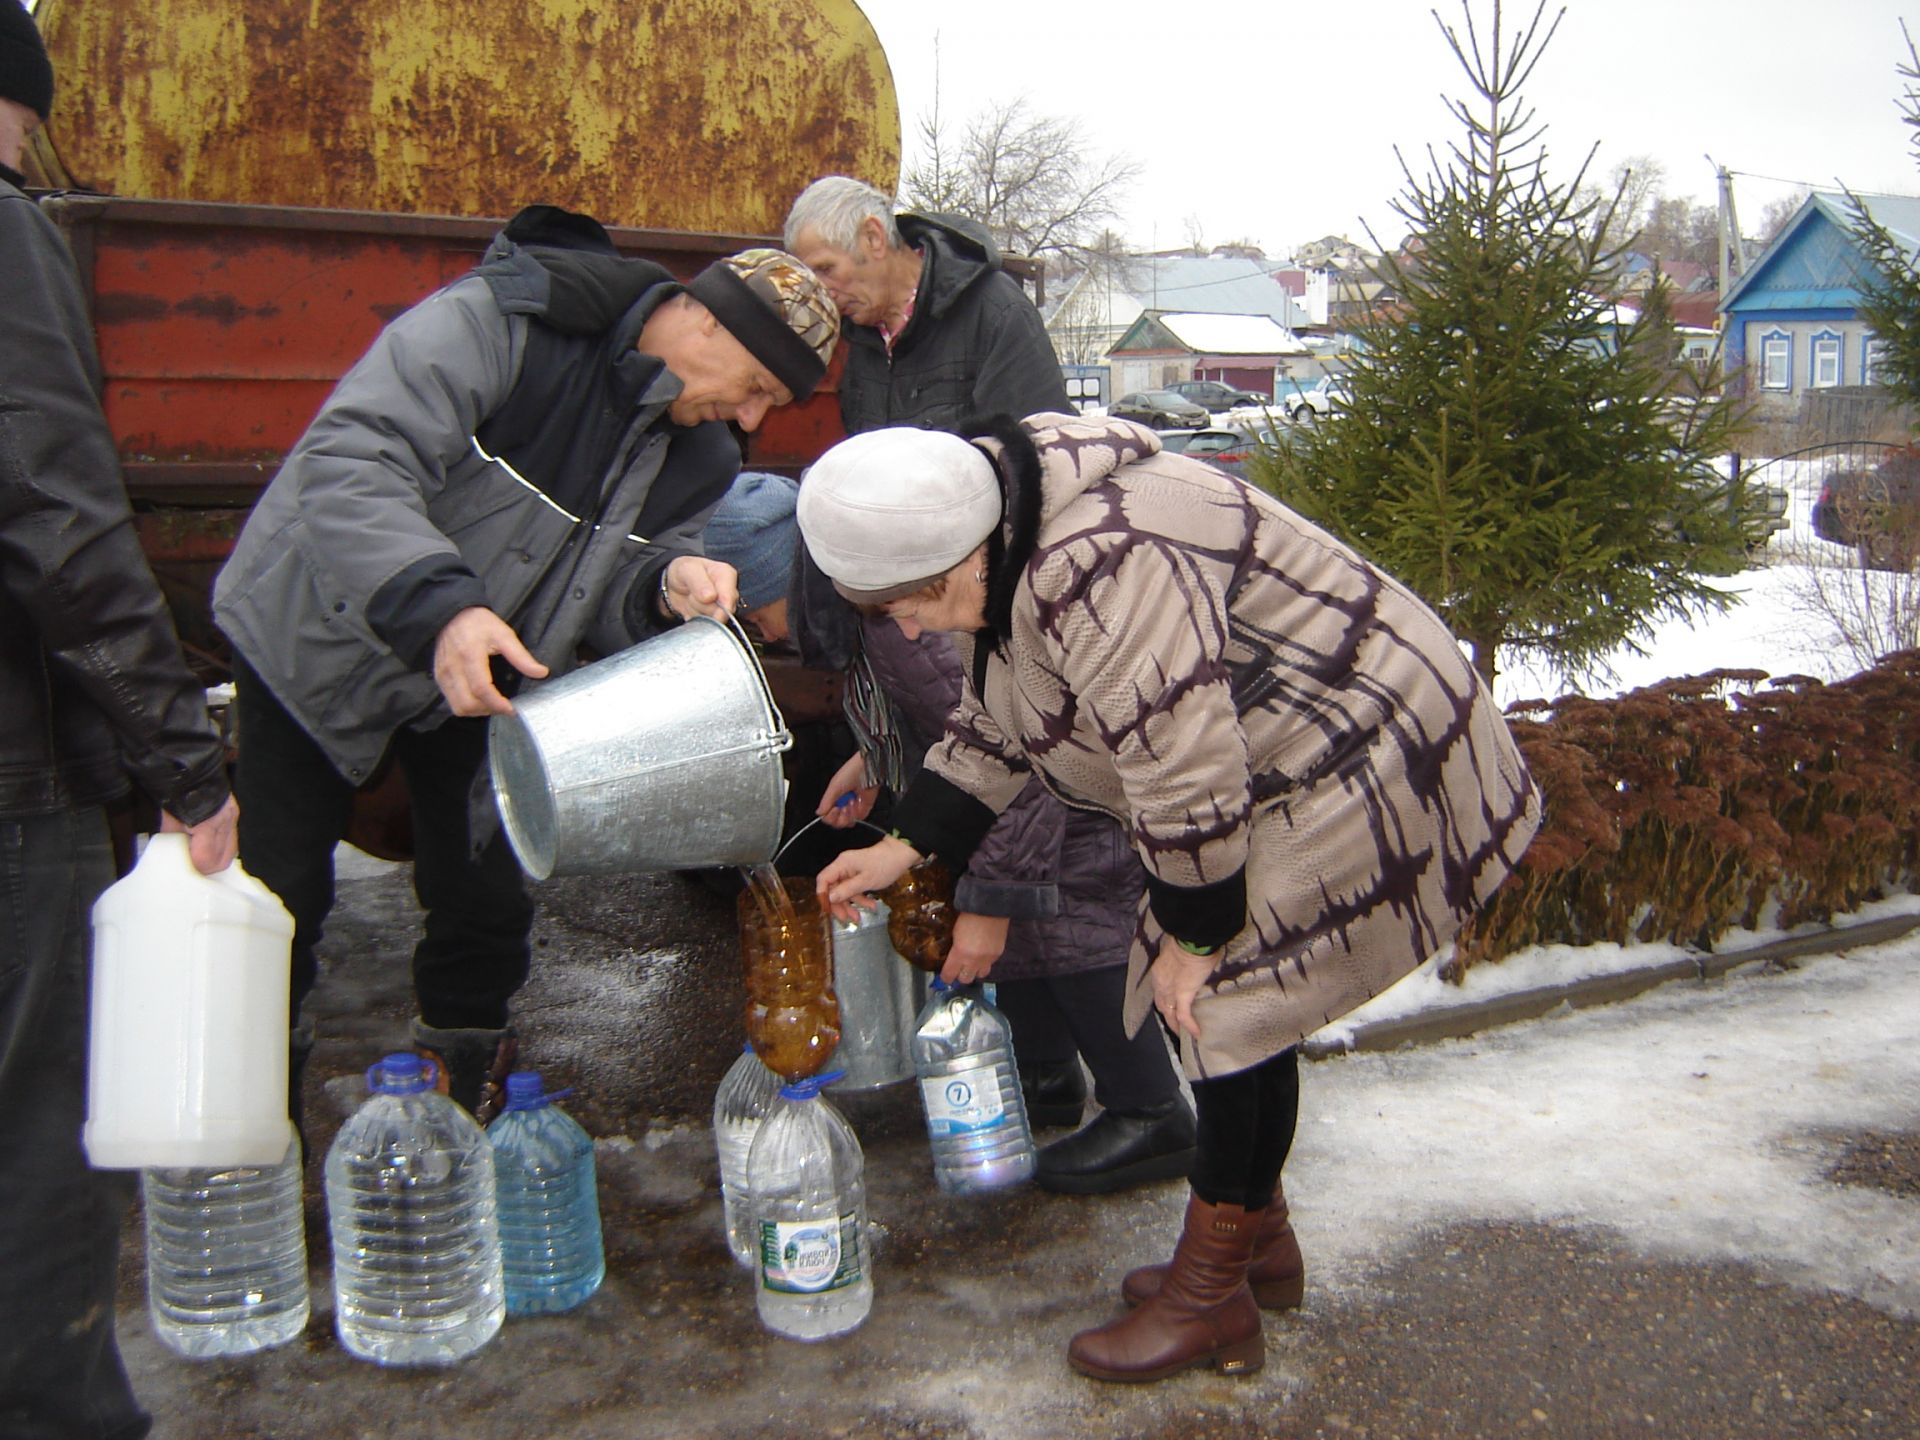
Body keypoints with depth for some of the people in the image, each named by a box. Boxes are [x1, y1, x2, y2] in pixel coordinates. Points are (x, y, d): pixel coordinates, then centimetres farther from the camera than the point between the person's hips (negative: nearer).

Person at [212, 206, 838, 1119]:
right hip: (320, 638, -5)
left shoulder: (697, 455, -6)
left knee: (487, 903, 5)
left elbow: (604, 602, -7)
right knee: (276, 901, 2)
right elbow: (352, 461, -36)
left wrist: (667, 585, -30)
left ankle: (468, 1107, 26)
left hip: (481, 673, 5)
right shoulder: (494, 322, -27)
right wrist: (436, 606, -50)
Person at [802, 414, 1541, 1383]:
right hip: (1269, 774, 10)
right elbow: (992, 729, 15)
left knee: (1224, 1004, -6)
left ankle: (1211, 1299, 8)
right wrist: (903, 848, 11)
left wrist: (1194, 937, -17)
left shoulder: (1101, 573, -33)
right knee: (1234, 995, 13)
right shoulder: (1001, 558, 2)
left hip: (1353, 767, -10)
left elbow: (1186, 773, -29)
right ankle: (1258, 1239, 31)